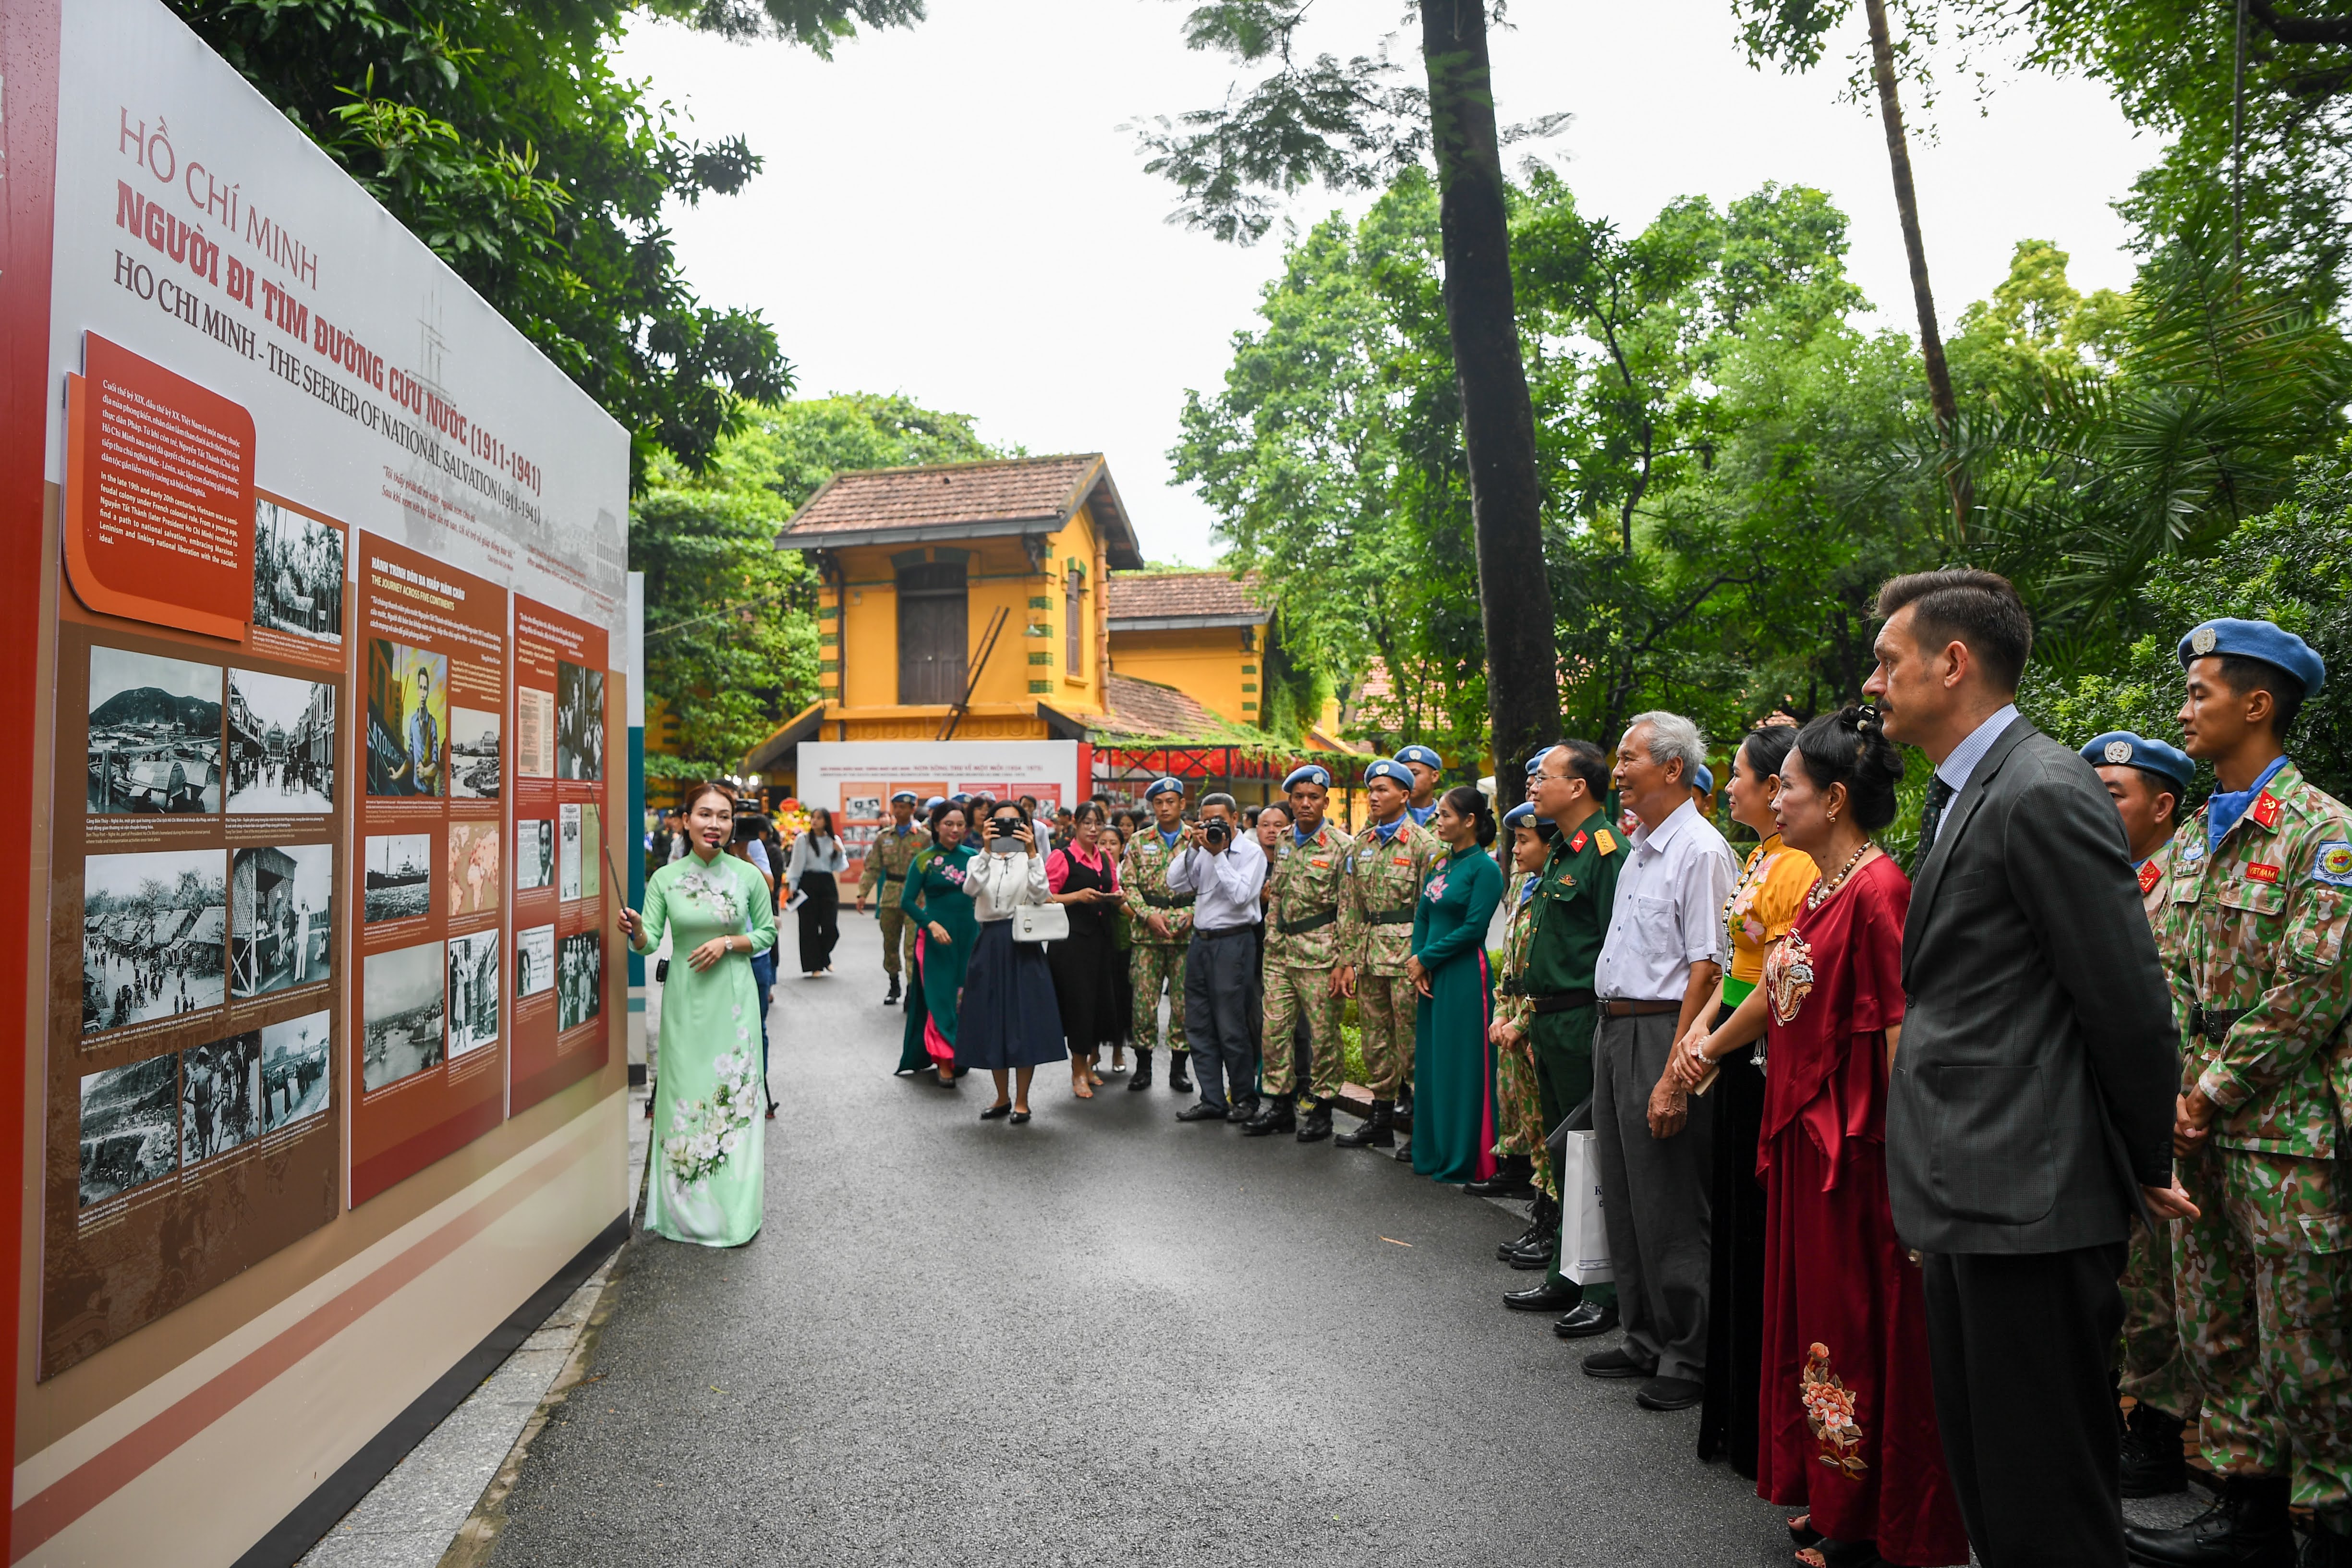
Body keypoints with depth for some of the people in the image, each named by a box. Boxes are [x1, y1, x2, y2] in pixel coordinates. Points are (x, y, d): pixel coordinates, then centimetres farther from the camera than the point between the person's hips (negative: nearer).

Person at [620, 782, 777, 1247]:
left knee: (734, 1091, 2)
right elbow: (649, 943, -3)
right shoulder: (665, 879, -2)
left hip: (732, 995, 0)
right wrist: (636, 930, -24)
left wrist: (727, 942, -10)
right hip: (684, 997, 1)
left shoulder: (747, 875, -2)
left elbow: (767, 934, 5)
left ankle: (732, 1210, 14)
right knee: (684, 1091, 5)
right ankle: (686, 1207, 19)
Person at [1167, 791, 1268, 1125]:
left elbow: (1241, 895, -18)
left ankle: (1244, 1098, 13)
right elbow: (1176, 884, 4)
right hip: (1201, 941, 7)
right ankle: (1212, 1100, 18)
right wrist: (1193, 848, -5)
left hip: (1232, 943, -7)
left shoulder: (1251, 852, -5)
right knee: (1200, 1025, 9)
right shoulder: (1204, 850, 12)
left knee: (1231, 1028, -3)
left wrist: (1218, 854, -16)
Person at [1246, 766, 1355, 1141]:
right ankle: (1280, 1105, 18)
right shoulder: (1280, 842, 10)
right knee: (1274, 1029, 7)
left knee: (1323, 1034, 2)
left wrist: (1343, 963, -12)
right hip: (1279, 953, 6)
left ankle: (1321, 1107, 14)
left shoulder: (1342, 846, -7)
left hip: (1320, 955, -5)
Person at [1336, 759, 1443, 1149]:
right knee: (1375, 1041, 12)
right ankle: (1381, 1120, 23)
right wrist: (1348, 959, 8)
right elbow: (1349, 907, 13)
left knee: (1412, 1043, -3)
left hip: (1407, 954, -6)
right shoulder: (1360, 845, 13)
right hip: (1370, 954, 6)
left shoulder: (1424, 844, -5)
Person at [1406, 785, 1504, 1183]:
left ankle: (1462, 1161, 10)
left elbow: (1473, 928, -16)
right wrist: (1417, 964, -2)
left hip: (1464, 978, -8)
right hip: (1431, 977, 8)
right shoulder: (1440, 866, 13)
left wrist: (1425, 959, -10)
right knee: (1431, 1063, 13)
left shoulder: (1485, 868, -10)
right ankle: (1432, 1154, 24)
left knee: (1461, 1066, -1)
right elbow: (1421, 917, 12)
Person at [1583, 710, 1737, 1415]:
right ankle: (1646, 1341, 29)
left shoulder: (1700, 850, -15)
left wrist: (1675, 1074, -23)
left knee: (1669, 1208, 0)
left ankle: (1689, 1358, 14)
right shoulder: (1639, 847, 14)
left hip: (1662, 1033, -10)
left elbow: (1706, 970, -20)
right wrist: (1611, 1032, 16)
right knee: (1623, 1198, 16)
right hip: (1613, 1030, 10)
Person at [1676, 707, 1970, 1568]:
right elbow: (1779, 989, 22)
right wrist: (1714, 1044, 33)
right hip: (1804, 1141, 9)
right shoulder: (1821, 890, 10)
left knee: (1860, 1332, 4)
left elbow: (1901, 1036, -22)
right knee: (1817, 1317, 18)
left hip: (1855, 1153, -9)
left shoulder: (1877, 890, -18)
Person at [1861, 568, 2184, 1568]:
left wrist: (2147, 1167, -3)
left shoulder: (2043, 793, -17)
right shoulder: (1958, 798, 13)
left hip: (2030, 1200, -9)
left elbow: (2129, 1005, -16)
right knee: (1981, 1471, 22)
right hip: (1977, 1194, 10)